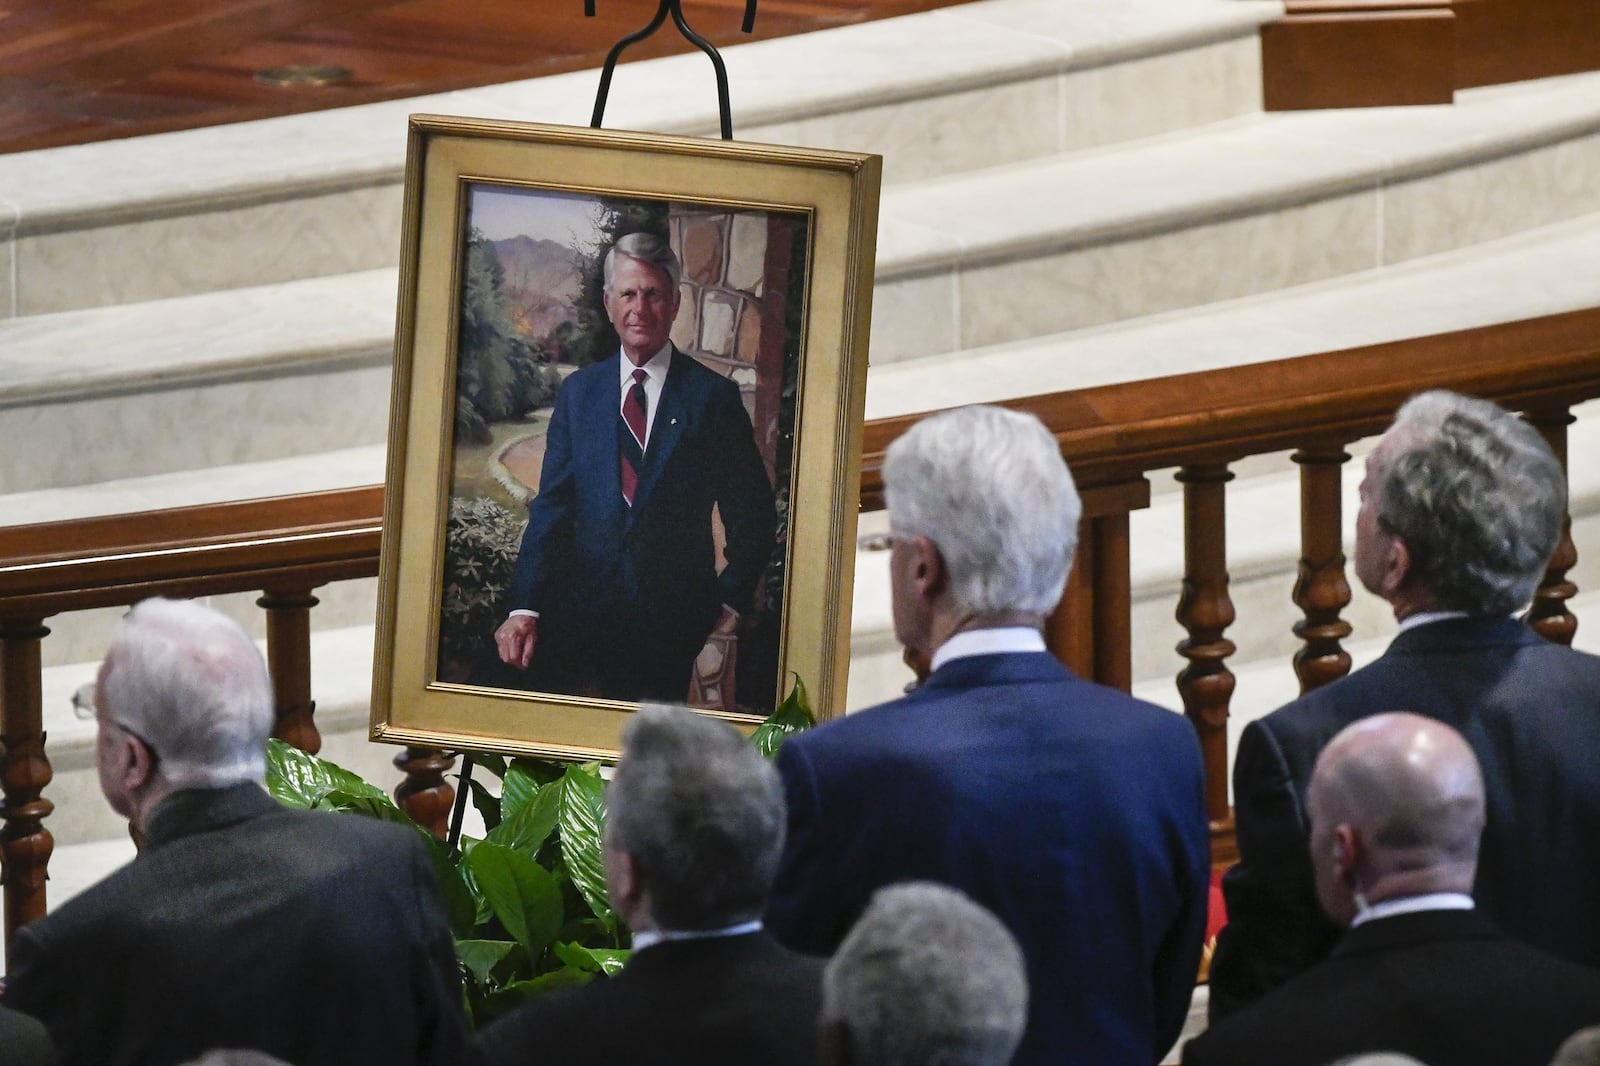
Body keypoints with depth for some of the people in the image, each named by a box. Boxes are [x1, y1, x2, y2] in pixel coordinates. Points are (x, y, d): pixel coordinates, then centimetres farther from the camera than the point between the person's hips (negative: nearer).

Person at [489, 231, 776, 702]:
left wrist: (731, 601, 0)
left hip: (670, 624, -2)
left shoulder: (713, 396, 4)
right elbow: (551, 508, 5)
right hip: (581, 606, 2)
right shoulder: (578, 392, 11)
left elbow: (753, 516, 9)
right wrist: (525, 607, -7)